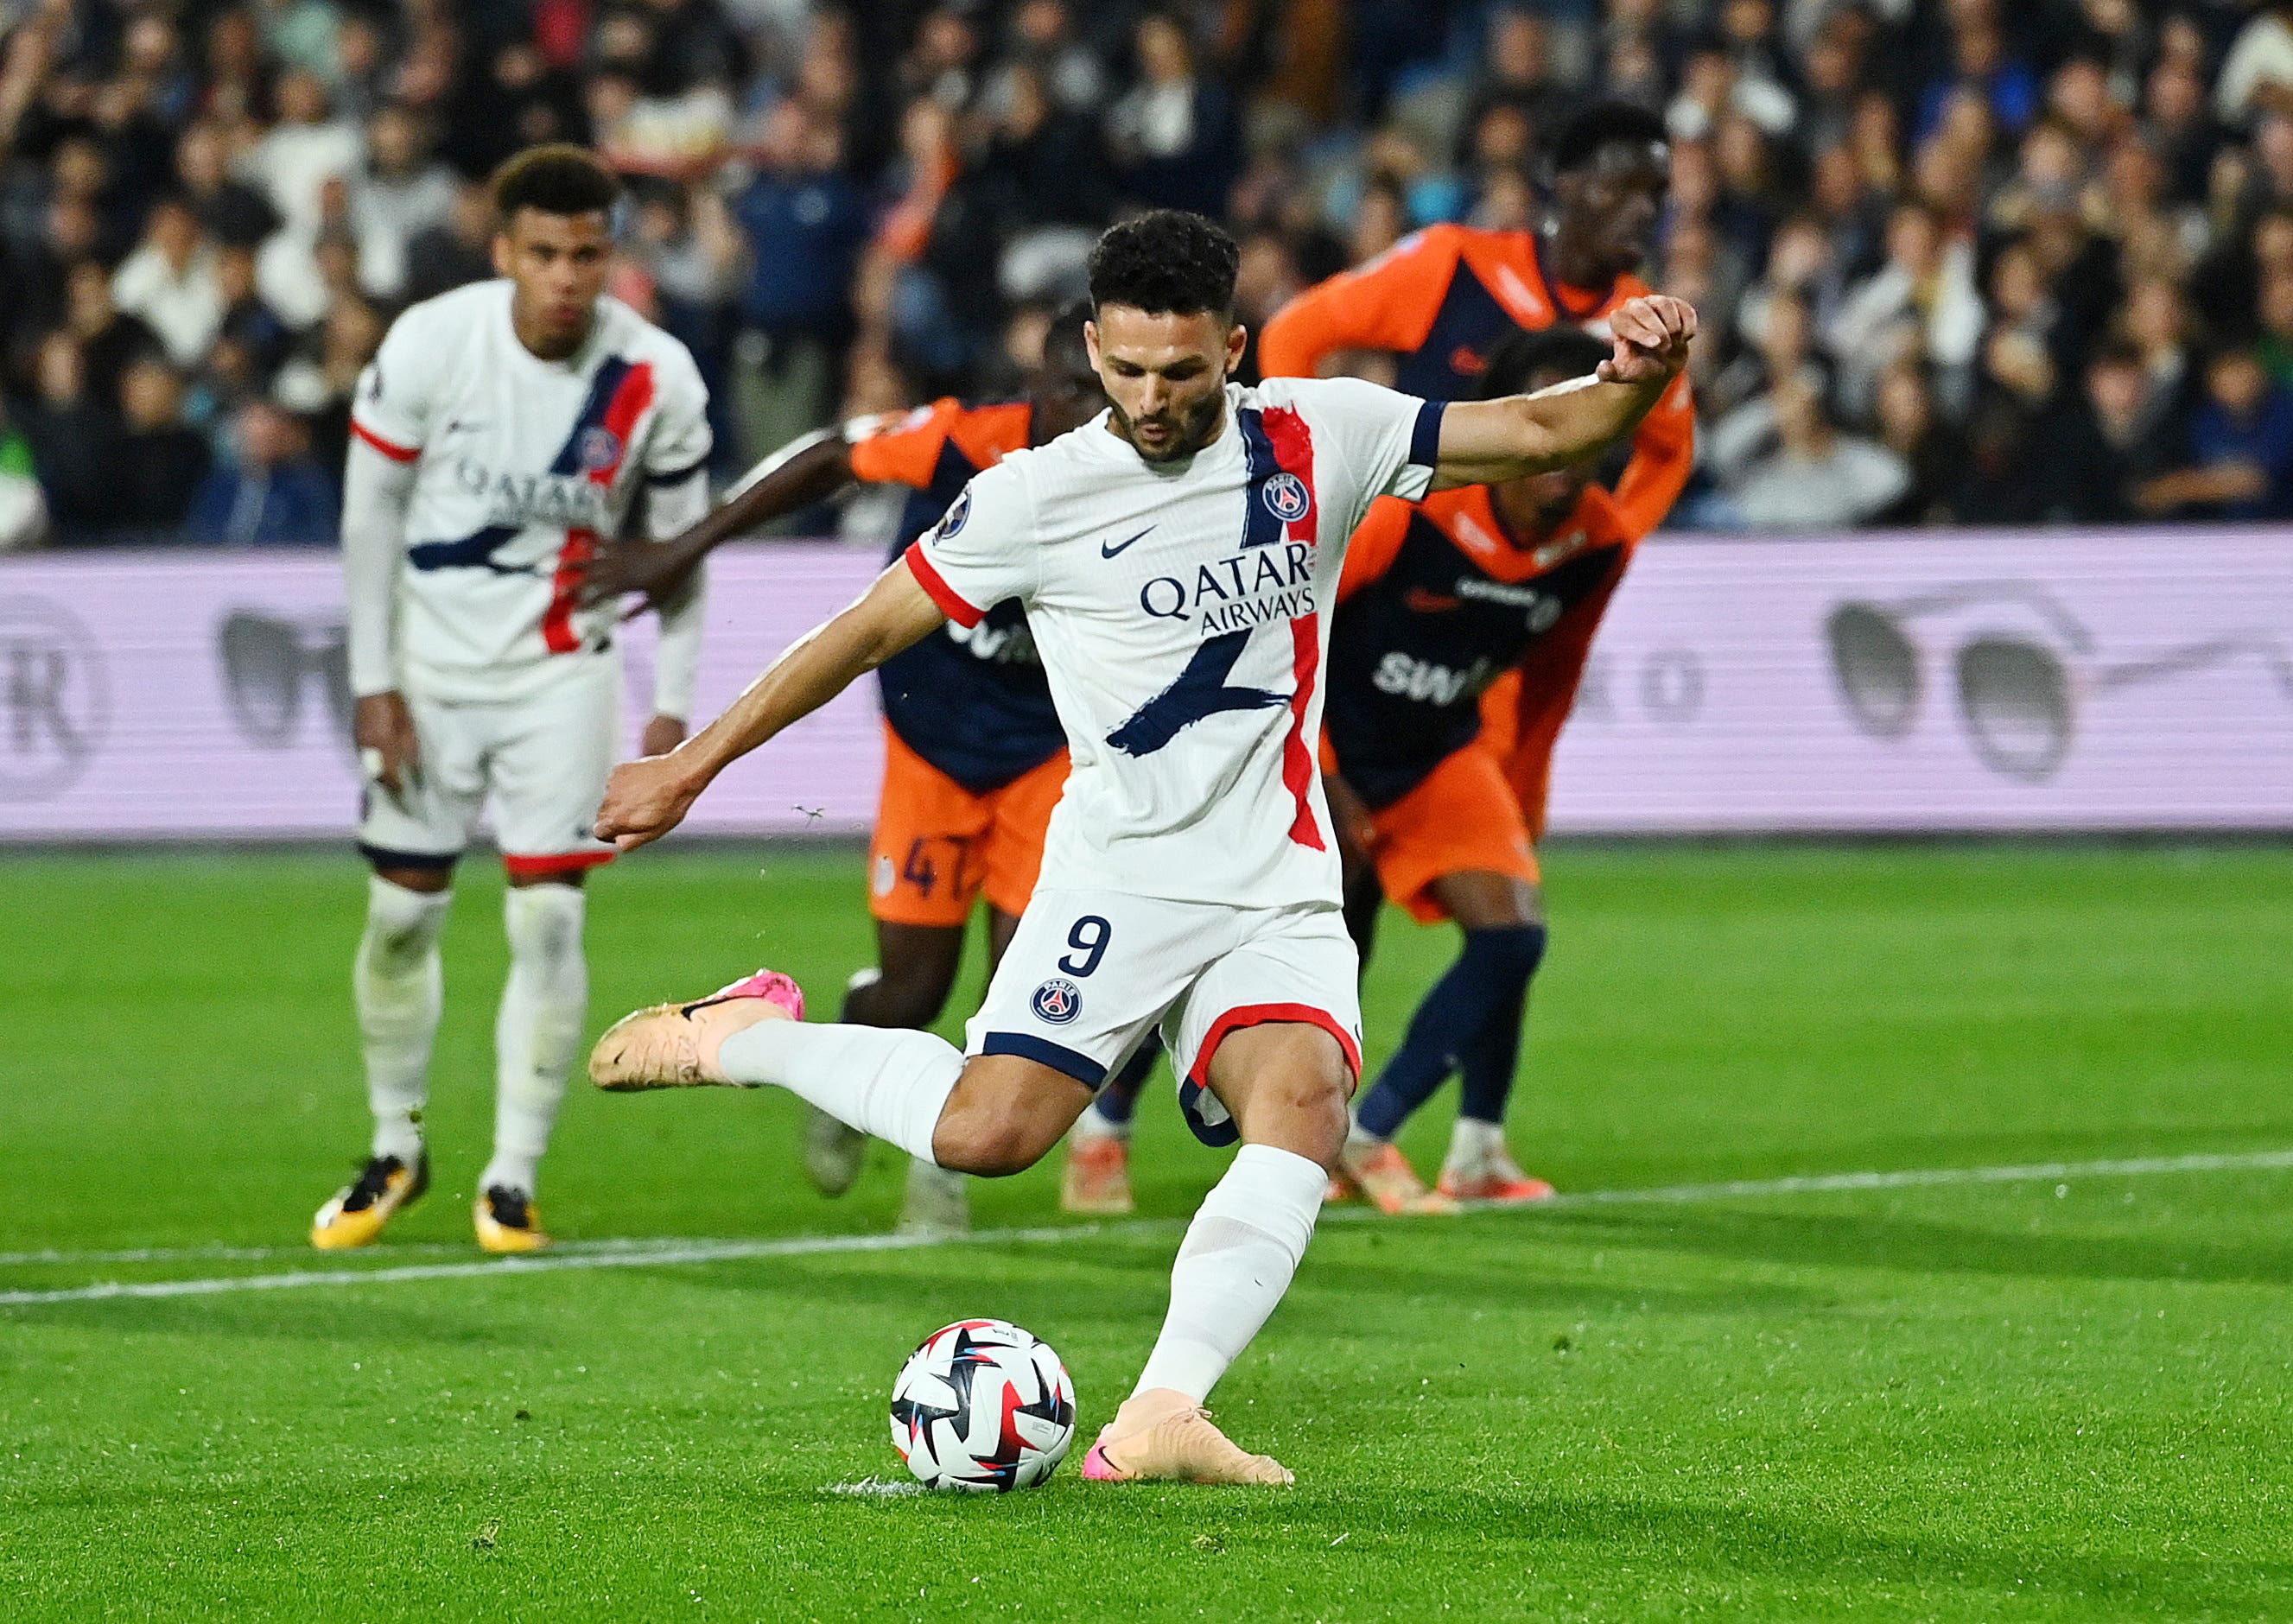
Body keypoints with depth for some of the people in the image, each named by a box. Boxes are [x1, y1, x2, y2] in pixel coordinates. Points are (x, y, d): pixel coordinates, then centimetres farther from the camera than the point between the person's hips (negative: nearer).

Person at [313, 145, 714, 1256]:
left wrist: (672, 707, -3)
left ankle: (512, 1181, 0)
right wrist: (372, 682, -6)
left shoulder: (656, 381, -13)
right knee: (403, 915, 7)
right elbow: (372, 511, -5)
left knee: (547, 919, -9)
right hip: (432, 662, 0)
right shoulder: (428, 346, -16)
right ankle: (396, 1153, 27)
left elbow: (678, 541, 0)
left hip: (564, 666, 0)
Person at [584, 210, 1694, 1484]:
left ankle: (1159, 1421, -31)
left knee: (1303, 1106, -26)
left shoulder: (1320, 440, 3)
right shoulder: (1040, 494, -3)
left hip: (1283, 897, 2)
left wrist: (1635, 381, -18)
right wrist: (694, 765, 8)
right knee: (987, 1132, -19)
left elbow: (1538, 434, 4)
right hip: (1122, 879, -2)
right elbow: (873, 628, 5)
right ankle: (748, 1037, 8)